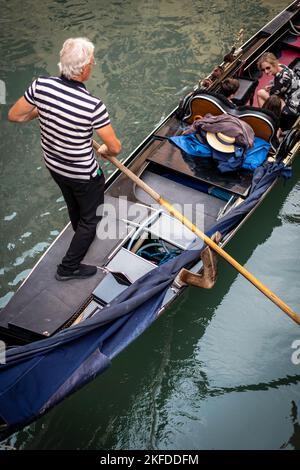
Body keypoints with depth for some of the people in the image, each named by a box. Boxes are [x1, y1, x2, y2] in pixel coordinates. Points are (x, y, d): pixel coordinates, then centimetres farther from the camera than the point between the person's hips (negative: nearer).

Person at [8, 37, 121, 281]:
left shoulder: (40, 86, -19)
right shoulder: (93, 105, -32)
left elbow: (14, 116, -5)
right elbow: (115, 147, -20)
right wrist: (105, 151, 3)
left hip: (53, 165, 6)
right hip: (84, 175, -6)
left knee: (74, 204, 32)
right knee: (91, 217, 17)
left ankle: (82, 236, 62)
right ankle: (69, 267, 27)